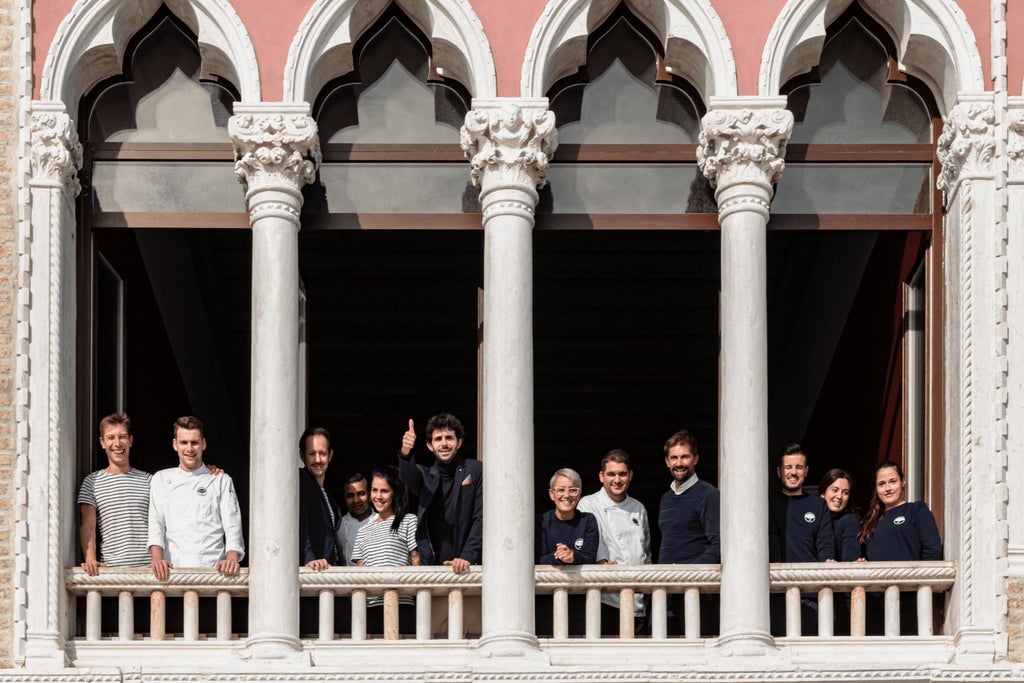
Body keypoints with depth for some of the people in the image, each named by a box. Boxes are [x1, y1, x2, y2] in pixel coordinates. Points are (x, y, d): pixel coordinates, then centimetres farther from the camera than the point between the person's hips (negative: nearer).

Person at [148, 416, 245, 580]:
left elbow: (232, 527, 7)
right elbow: (156, 522, 8)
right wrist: (157, 558, -11)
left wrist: (231, 558, -13)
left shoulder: (221, 481, 16)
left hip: (212, 568, -1)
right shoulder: (161, 479, 19)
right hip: (173, 570, 1)